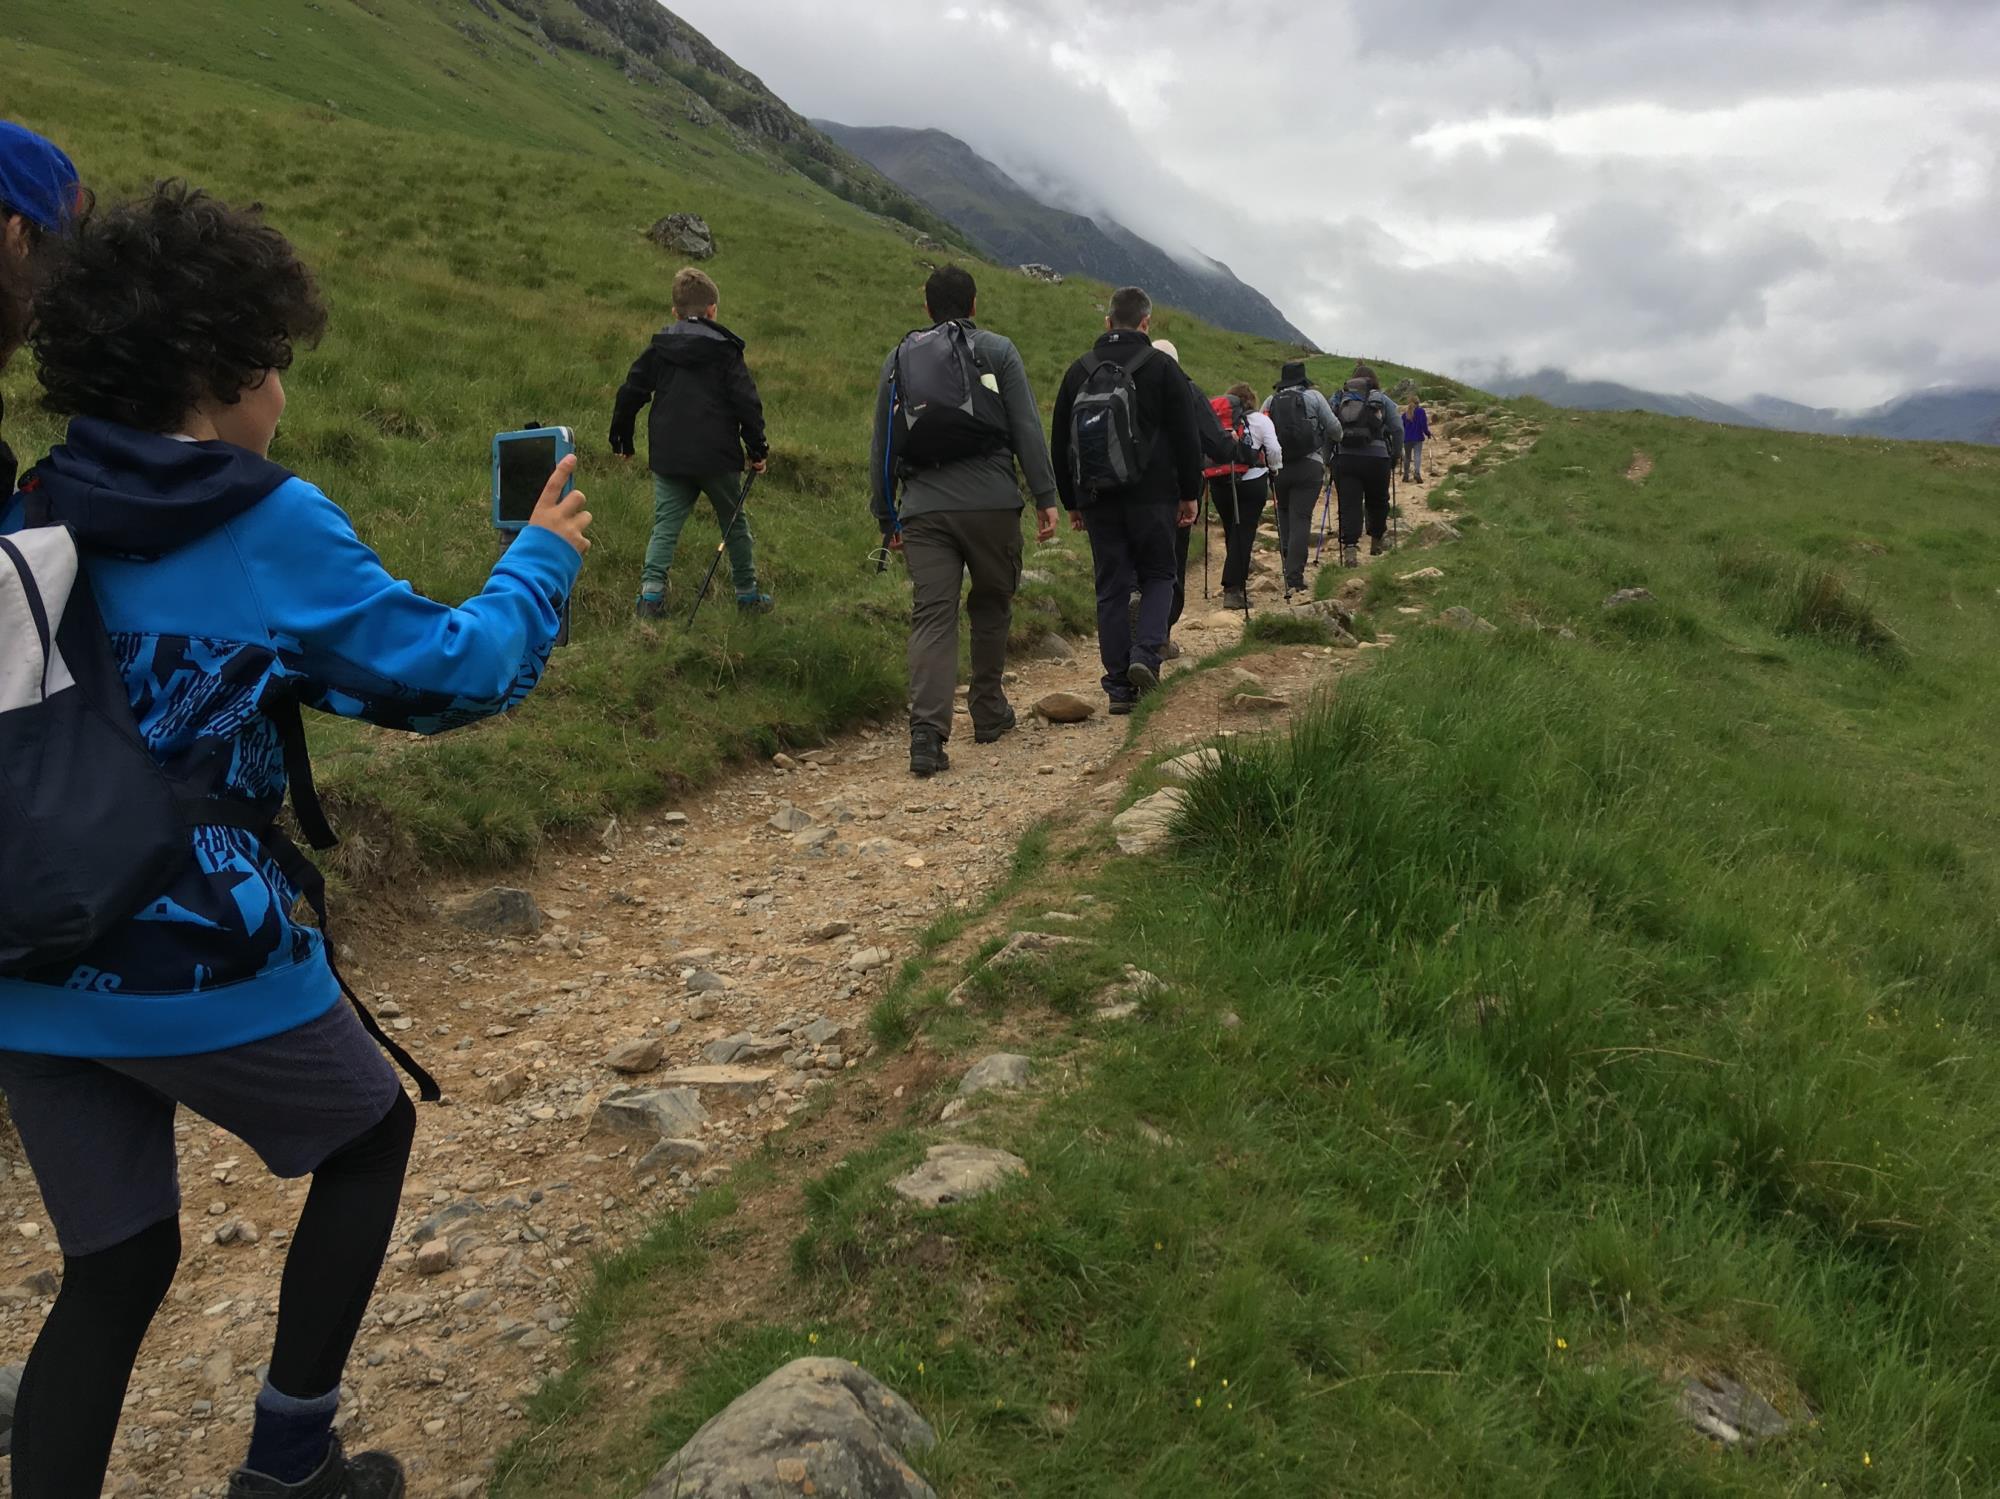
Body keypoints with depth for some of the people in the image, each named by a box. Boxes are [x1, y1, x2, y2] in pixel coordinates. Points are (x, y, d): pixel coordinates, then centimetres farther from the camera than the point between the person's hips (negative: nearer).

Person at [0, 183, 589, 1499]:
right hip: (200, 972, -6)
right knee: (371, 1135, 21)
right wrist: (542, 559, 9)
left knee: (114, 1265, 19)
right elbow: (454, 674, -6)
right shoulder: (273, 528, -12)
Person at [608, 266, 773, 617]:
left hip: (668, 457, 2)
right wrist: (757, 450, 2)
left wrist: (621, 439, 19)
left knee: (665, 525, 6)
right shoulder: (725, 351, -2)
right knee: (734, 523, 13)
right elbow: (747, 402, -6)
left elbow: (630, 393, 8)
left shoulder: (657, 349, 7)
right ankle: (748, 594, 19)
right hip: (718, 457, -2)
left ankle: (651, 590, -11)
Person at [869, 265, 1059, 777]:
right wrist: (1045, 497, -1)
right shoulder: (997, 351, 7)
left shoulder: (899, 359, 16)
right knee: (992, 605, 16)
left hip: (924, 509, 2)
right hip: (991, 503, -1)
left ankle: (926, 734, -17)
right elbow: (1027, 429, -2)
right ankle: (989, 711, 27)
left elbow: (882, 447, 17)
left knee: (931, 617, -3)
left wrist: (886, 518, 22)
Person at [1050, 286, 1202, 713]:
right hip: (1151, 496, -3)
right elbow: (1186, 438, -2)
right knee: (1157, 575, 12)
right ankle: (1146, 652, -11)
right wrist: (1189, 494, 6)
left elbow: (1060, 443, 13)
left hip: (1096, 499, 3)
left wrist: (1071, 502, 18)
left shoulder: (1079, 371, 10)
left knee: (1111, 588, 6)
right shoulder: (1162, 368, -1)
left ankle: (1119, 686, 5)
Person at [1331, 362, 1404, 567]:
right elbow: (1398, 430, 5)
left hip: (1344, 459, 1)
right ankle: (1376, 541, 34)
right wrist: (1395, 455, 15)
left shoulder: (1338, 399, 15)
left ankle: (1350, 547, -16)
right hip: (1377, 458, -1)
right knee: (1377, 501, 19)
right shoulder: (1382, 400, 11)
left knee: (1349, 504, -1)